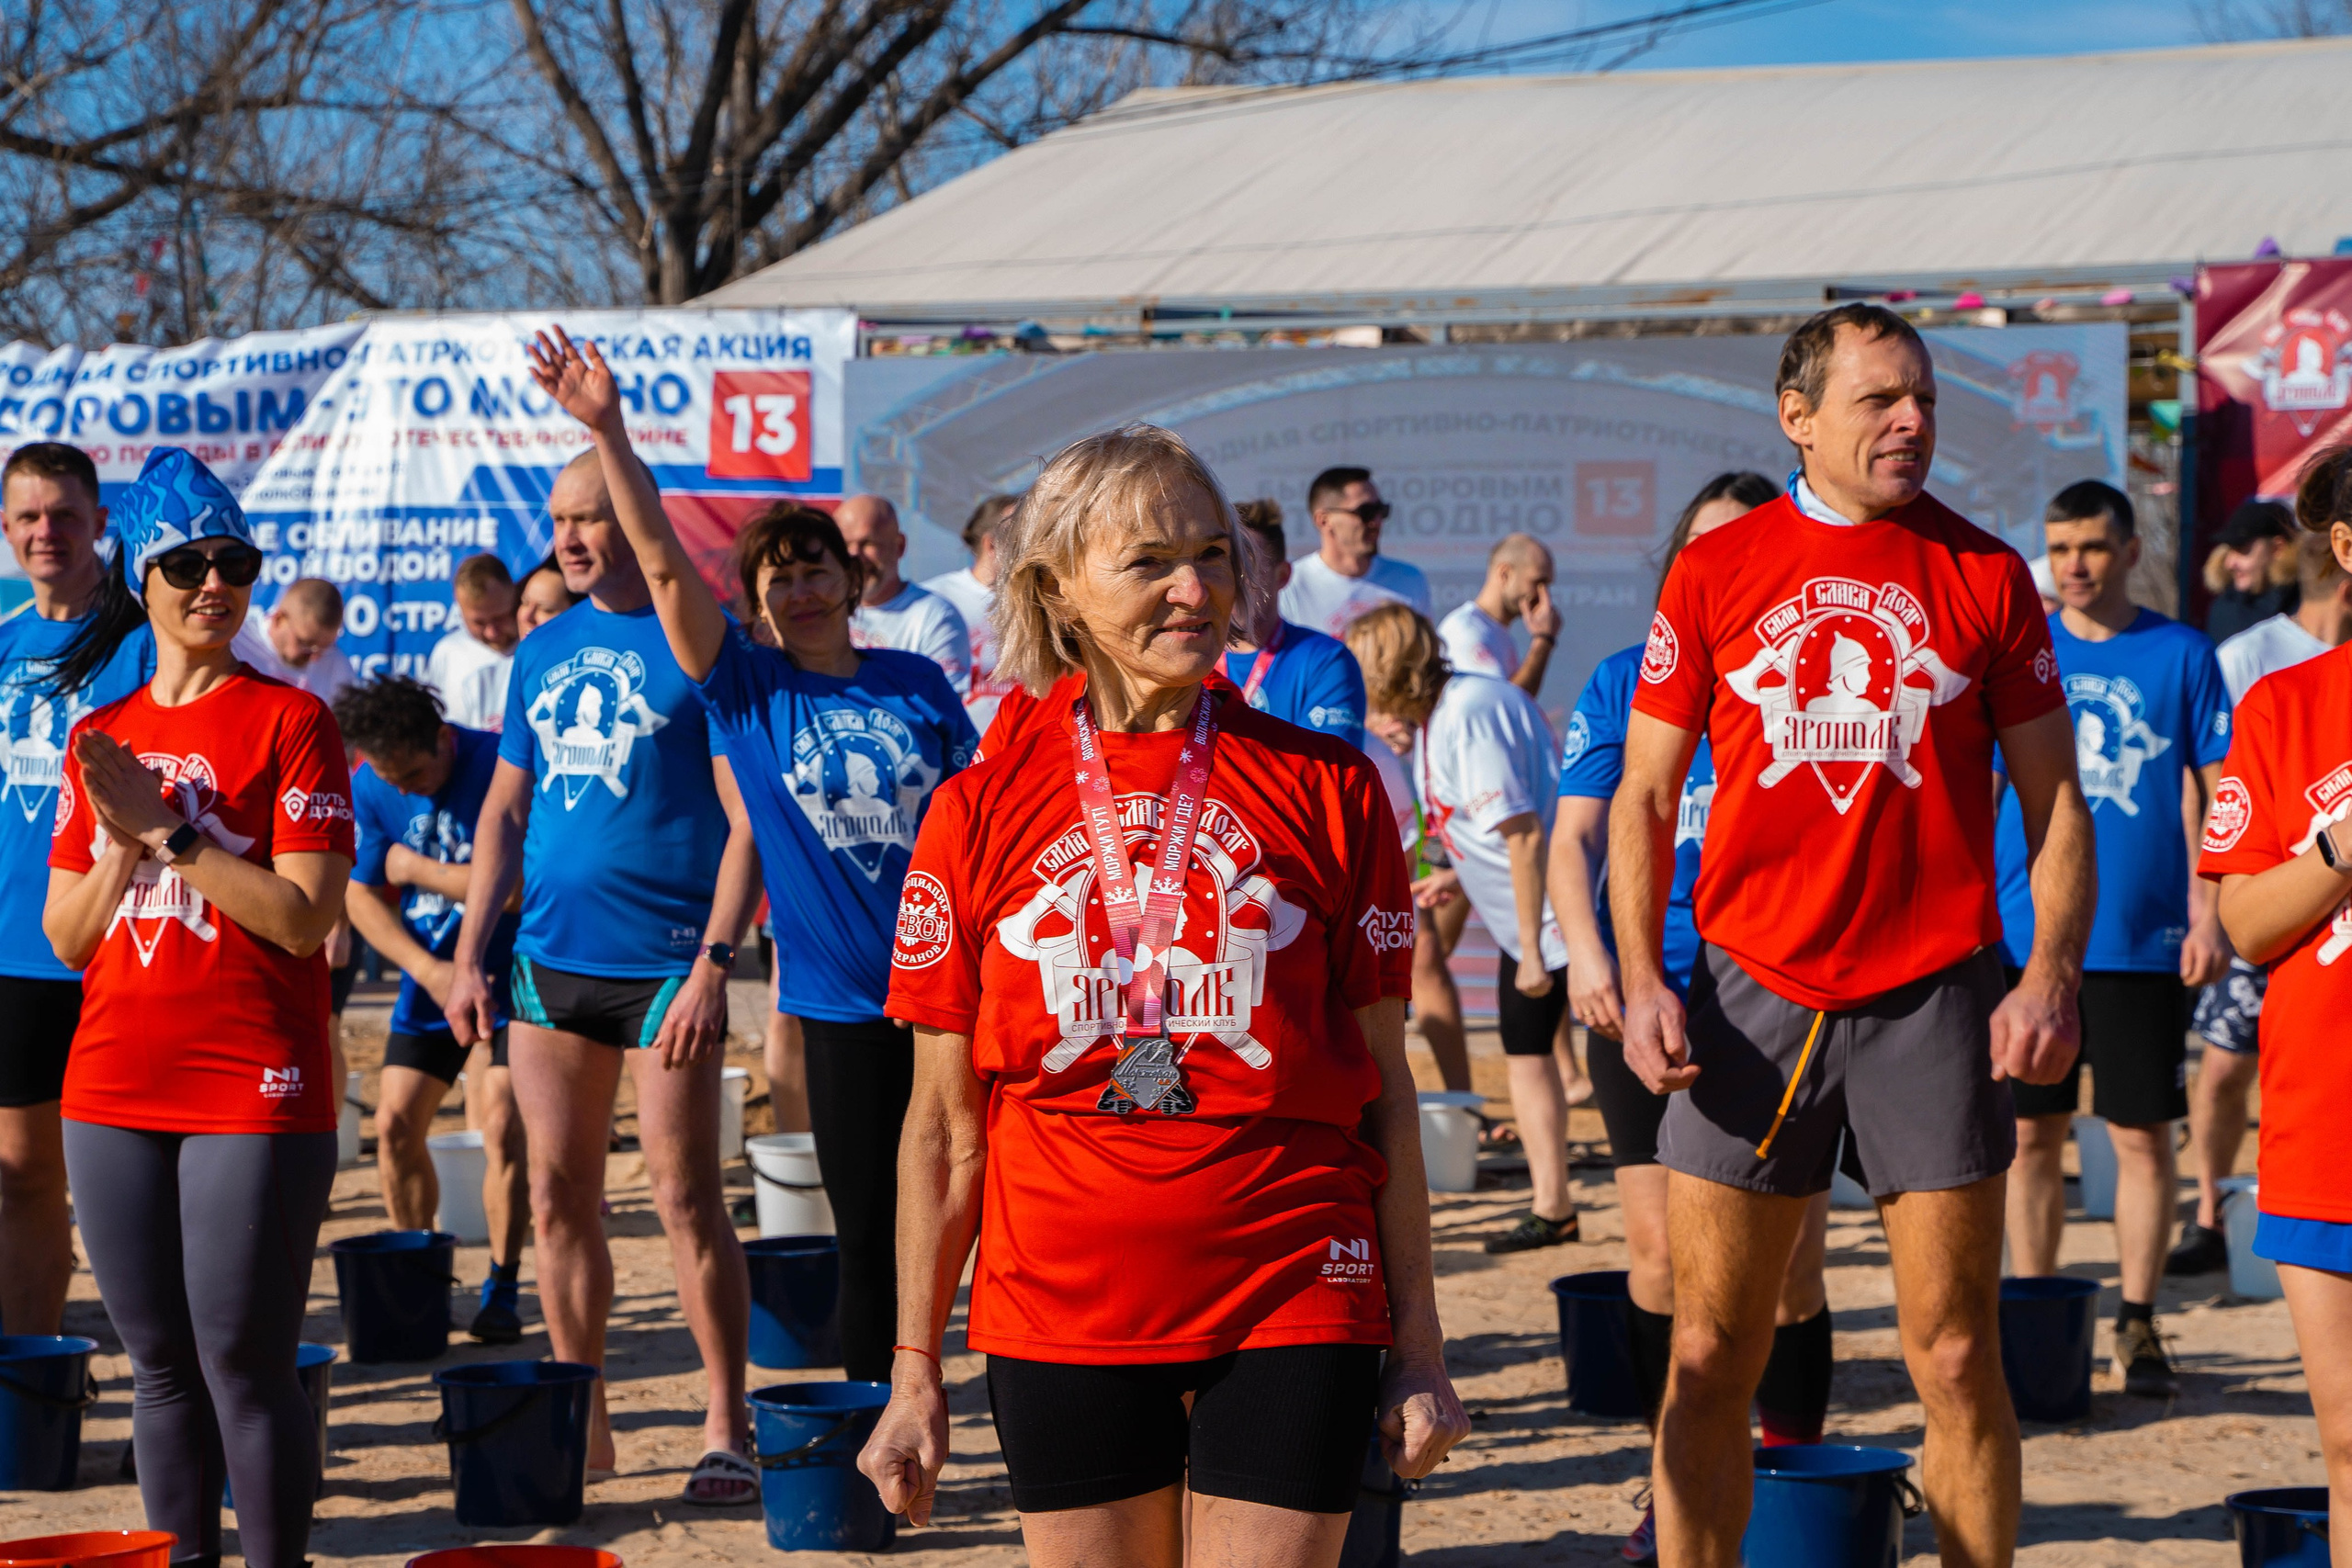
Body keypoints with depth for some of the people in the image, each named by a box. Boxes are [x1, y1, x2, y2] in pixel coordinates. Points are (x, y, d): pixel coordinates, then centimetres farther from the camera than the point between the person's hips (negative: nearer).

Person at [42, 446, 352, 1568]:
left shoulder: (287, 720, -4)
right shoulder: (99, 738, 12)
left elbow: (304, 919, -12)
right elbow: (66, 938, 10)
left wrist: (171, 827, -15)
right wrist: (123, 842, -7)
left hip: (253, 1095, -5)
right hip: (116, 1090, 5)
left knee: (245, 1366, -5)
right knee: (159, 1363, 11)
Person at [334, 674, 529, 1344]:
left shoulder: (498, 766, -19)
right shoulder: (369, 791, -4)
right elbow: (362, 895, -1)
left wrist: (416, 869, -15)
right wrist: (426, 969, -14)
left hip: (505, 980, -5)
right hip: (429, 980, 5)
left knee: (501, 1123, -15)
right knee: (396, 1124, -2)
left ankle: (502, 1290, -4)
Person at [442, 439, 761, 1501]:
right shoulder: (541, 654, 12)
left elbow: (747, 819, -9)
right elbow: (505, 813, 17)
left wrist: (714, 960, -17)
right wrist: (469, 954, 9)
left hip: (663, 963, -6)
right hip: (549, 962, 6)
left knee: (686, 1201, -4)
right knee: (558, 1197, 8)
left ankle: (726, 1430, 3)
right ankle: (579, 1423, 18)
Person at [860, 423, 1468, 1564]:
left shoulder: (1326, 787, 2)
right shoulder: (981, 810, 3)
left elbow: (1384, 1091, 4)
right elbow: (944, 1123, 5)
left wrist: (1418, 1348, 2)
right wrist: (914, 1370, 4)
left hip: (1290, 1304, 0)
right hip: (1061, 1318, 1)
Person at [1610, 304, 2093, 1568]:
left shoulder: (1985, 575, 5)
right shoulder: (1713, 573, 6)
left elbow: (2054, 798, 8)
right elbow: (1643, 799, 8)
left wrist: (2051, 977, -5)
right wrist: (1641, 981, -3)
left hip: (1933, 995, 0)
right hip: (1750, 990, 0)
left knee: (1956, 1357, 1)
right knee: (1709, 1357, 3)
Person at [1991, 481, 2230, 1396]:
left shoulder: (2182, 655, 3)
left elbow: (2211, 796, 3)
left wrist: (2209, 914, -5)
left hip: (2143, 940, -1)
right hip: (2026, 936, 1)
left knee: (2142, 1134, 1)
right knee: (2033, 1132, 5)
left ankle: (2137, 1325, 9)